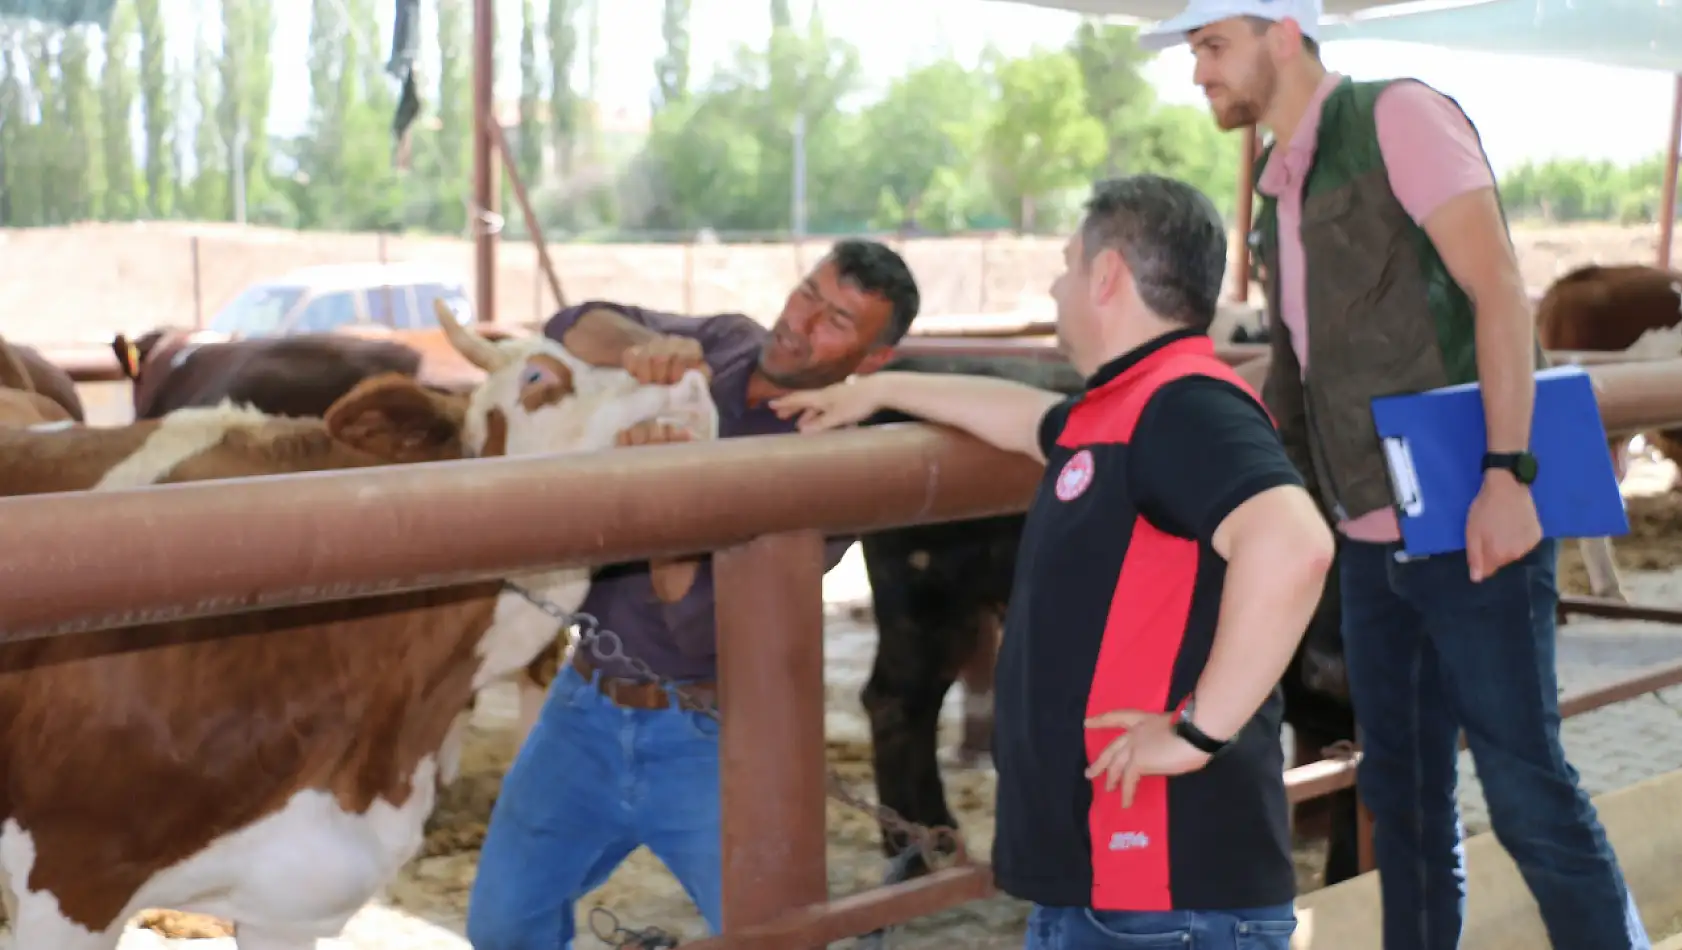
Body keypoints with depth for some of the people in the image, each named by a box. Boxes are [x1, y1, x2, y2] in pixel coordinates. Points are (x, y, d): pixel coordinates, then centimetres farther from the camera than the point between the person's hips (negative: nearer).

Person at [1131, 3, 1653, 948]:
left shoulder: (1397, 116, -7)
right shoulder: (1282, 190, 15)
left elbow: (1500, 290, -15)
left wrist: (1505, 473, -22)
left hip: (1472, 524, -7)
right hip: (1374, 539, 8)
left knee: (1527, 789, -3)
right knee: (1404, 791, 13)